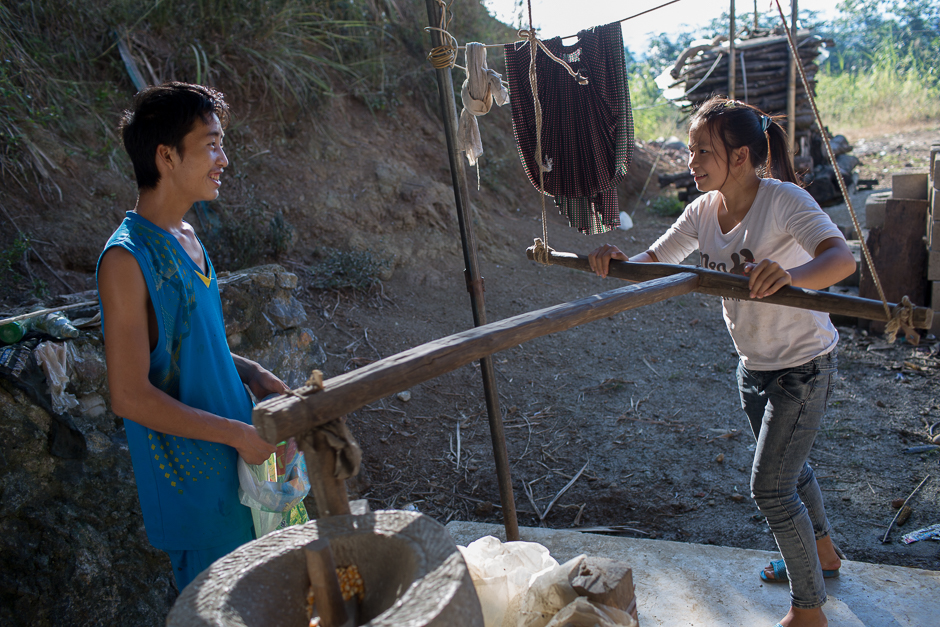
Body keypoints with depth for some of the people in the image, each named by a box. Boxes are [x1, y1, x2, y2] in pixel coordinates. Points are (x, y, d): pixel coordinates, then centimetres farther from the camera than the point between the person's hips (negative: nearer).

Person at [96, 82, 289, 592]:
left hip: (233, 462, 8)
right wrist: (237, 433, -19)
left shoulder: (185, 238, 6)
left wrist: (250, 372, 3)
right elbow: (131, 396, -22)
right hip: (191, 482, -8)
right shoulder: (126, 258, -21)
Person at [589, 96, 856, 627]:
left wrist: (789, 274, -61)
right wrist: (617, 260, -25)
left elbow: (842, 258, -40)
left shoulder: (784, 200, -25)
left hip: (804, 367, -7)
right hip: (754, 365, 7)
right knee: (789, 468, 25)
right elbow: (652, 263, -2)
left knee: (770, 487, -3)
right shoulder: (703, 211, -4)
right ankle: (822, 554, 52)